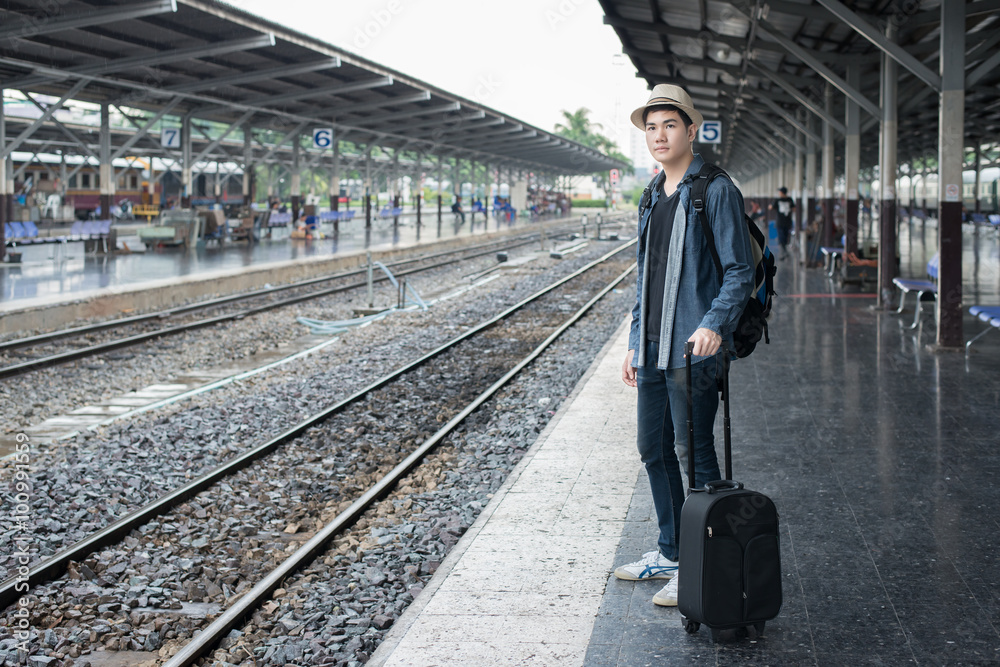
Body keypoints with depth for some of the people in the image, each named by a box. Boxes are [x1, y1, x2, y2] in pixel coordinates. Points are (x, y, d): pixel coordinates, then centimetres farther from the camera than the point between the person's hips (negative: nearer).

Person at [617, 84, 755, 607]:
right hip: (653, 348, 8)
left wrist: (713, 325, -26)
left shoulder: (716, 192, -8)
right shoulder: (652, 198, 16)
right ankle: (671, 554, 27)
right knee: (653, 450, 14)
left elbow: (740, 272, -12)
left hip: (693, 349, -8)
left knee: (693, 452, -4)